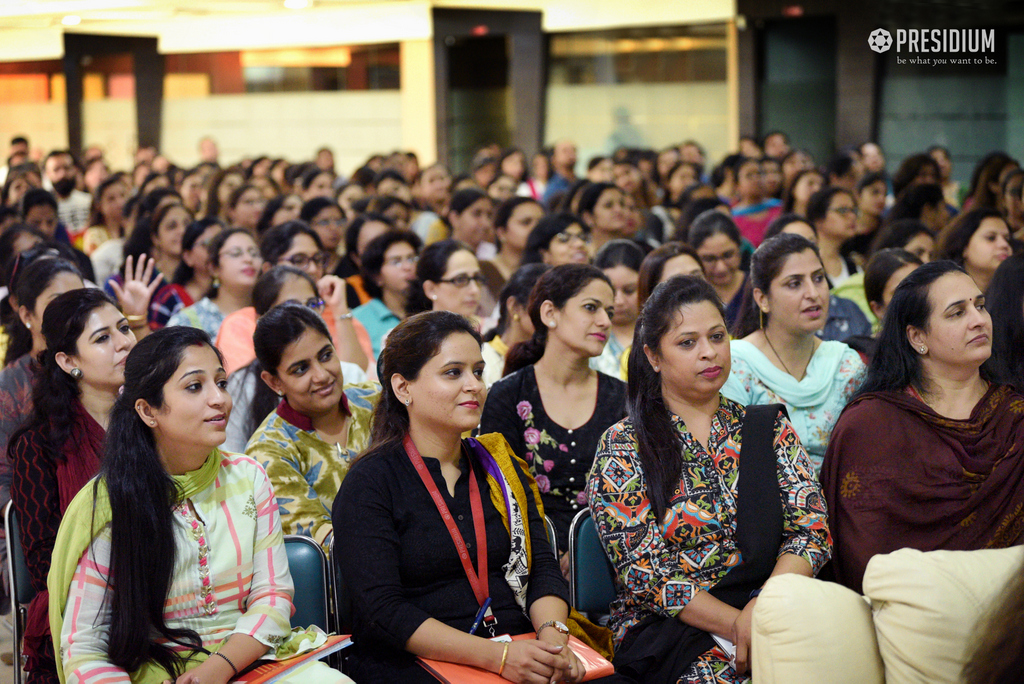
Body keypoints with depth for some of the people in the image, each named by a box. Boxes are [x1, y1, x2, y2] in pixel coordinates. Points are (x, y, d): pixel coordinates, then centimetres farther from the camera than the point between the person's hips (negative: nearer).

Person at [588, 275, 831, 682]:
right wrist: (736, 625, -19)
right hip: (665, 630, -5)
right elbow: (644, 571, -6)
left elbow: (812, 531, 5)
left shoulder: (769, 428, 14)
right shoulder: (622, 447, 2)